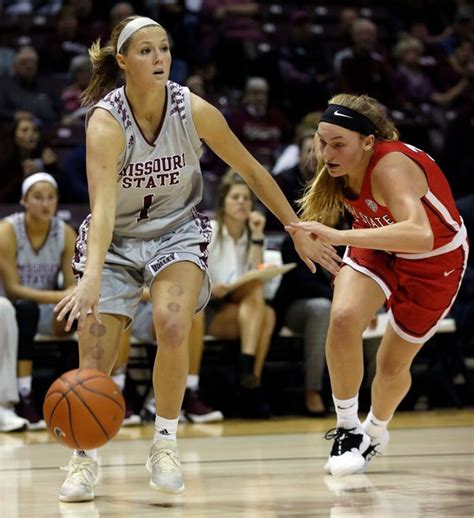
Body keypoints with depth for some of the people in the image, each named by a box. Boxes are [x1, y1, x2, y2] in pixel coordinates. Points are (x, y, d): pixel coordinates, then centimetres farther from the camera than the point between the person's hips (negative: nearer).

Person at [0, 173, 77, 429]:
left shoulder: (66, 233, -5)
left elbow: (72, 286, -5)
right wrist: (56, 297, -35)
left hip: (50, 310, 4)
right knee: (26, 309, -38)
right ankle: (23, 400, -39)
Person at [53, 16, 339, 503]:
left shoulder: (194, 110, -16)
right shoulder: (106, 121, -25)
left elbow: (251, 171, -2)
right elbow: (103, 206, -37)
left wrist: (299, 232, 2)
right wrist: (91, 278, -51)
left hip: (178, 232, 1)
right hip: (114, 240, -1)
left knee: (171, 324, -26)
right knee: (93, 360, -7)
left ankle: (165, 445, -7)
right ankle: (84, 460, 19)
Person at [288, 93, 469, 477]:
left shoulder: (390, 165, -39)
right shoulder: (340, 166, -19)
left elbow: (420, 235, -57)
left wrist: (339, 236, -61)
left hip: (435, 259, -4)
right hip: (377, 246, 4)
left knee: (393, 364, 7)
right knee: (344, 318, -25)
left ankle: (376, 431, 40)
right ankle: (347, 428, -8)